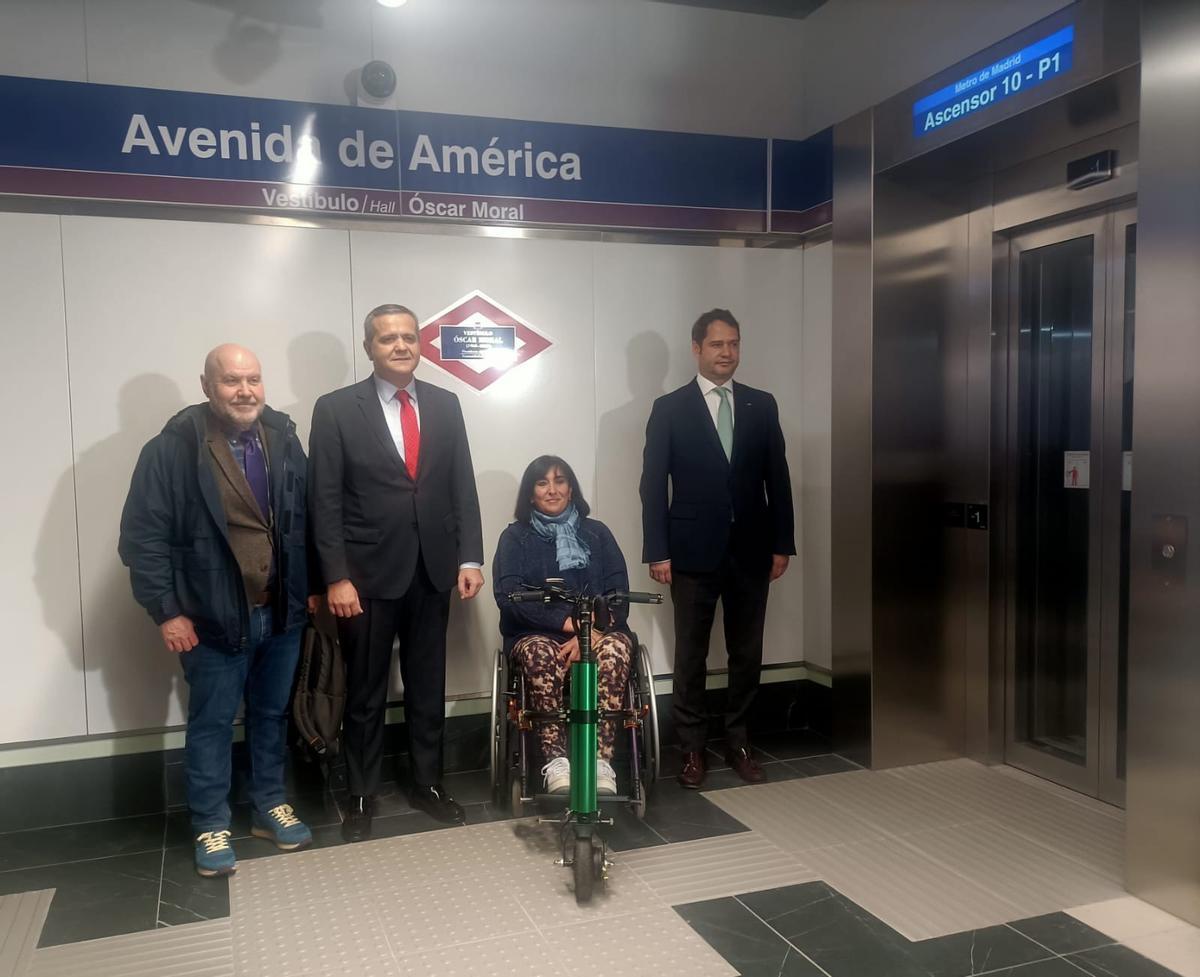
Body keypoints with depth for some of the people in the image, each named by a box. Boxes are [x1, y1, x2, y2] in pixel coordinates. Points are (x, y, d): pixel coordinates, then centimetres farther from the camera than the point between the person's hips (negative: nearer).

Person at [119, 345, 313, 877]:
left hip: (281, 612, 4)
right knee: (212, 723, 10)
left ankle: (269, 805, 35)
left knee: (272, 714, 17)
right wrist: (166, 611, -13)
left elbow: (305, 517, 7)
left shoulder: (283, 438, 1)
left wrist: (312, 586, 6)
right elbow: (142, 538, -12)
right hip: (214, 618, -4)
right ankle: (210, 825, 26)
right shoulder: (173, 449, -13)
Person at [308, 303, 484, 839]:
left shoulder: (445, 404, 6)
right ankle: (361, 797, 26)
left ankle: (428, 784, 30)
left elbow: (463, 486, 6)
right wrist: (335, 577, -12)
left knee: (428, 686, 14)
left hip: (433, 571, 3)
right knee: (365, 694, 10)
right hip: (368, 574, -3)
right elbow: (325, 501, -7)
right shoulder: (336, 409, -5)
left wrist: (469, 558, -1)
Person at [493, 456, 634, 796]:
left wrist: (591, 630, -18)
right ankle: (556, 761, -33)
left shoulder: (596, 533, 13)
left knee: (616, 648, -33)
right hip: (537, 633, -1)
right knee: (539, 655, -36)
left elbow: (619, 594, 3)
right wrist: (568, 622, -19)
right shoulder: (515, 537, 8)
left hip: (596, 630, 1)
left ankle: (601, 761, -34)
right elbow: (509, 597, -7)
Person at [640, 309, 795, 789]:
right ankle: (692, 748, 18)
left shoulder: (761, 405, 7)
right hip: (694, 551, -2)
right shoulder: (669, 408, 0)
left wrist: (782, 543, 4)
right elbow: (653, 485, -3)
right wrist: (657, 552, -8)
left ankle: (738, 742, 24)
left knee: (747, 653, 9)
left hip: (751, 550, 3)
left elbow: (777, 478, 8)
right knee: (690, 655, 5)